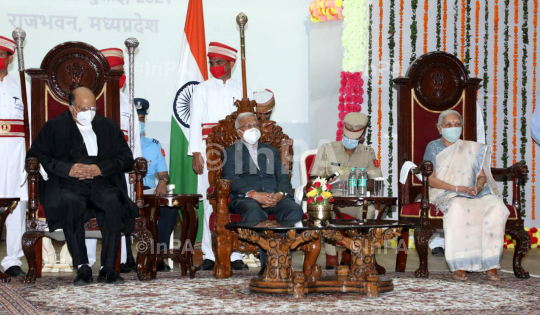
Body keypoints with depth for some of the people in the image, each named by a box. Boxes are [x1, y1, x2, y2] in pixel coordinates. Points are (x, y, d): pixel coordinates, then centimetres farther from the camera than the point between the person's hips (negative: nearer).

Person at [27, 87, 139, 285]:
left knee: (113, 203, -32)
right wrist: (67, 169, -11)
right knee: (71, 203, -36)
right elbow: (35, 156, 2)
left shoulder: (108, 126, 19)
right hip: (67, 186, -2)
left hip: (102, 184, 2)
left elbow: (126, 156, 12)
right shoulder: (54, 127, 12)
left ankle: (108, 268, -27)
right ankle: (82, 267, -32)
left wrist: (101, 168, -7)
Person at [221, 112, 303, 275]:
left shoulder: (272, 151, 30)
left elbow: (283, 178, 16)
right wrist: (253, 194, -17)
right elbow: (231, 180, 0)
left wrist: (280, 194, -9)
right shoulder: (230, 153, 18)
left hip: (274, 198, 3)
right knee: (254, 210, -39)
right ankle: (267, 263, -40)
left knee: (295, 209, -29)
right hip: (244, 199, -3)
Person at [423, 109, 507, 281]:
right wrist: (457, 188, -14)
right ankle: (458, 265, -38)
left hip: (474, 193, 4)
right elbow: (430, 179, -2)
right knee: (458, 208, -40)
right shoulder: (434, 147, 9)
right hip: (446, 195, -3)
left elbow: (482, 175, 14)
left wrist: (478, 187, -10)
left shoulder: (472, 148, 20)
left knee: (496, 206, -29)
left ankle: (491, 264, -31)